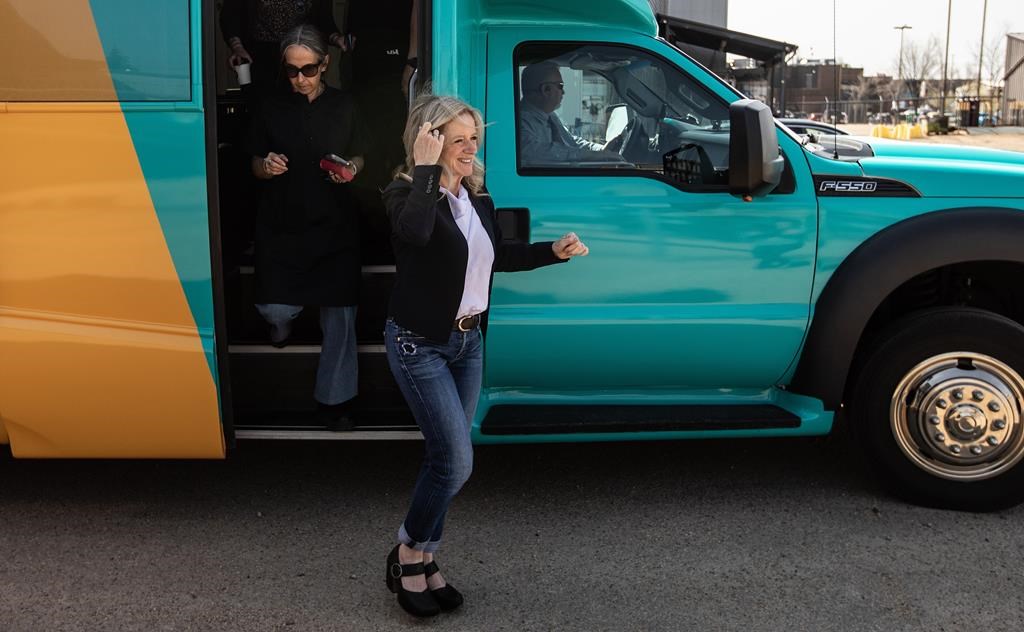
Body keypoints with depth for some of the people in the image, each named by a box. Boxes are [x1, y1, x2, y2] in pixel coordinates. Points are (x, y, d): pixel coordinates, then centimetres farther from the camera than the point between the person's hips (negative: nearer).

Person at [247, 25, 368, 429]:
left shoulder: (342, 107, 3)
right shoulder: (271, 109, 1)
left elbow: (358, 157, 14)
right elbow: (256, 164, 9)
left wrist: (351, 169, -9)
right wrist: (265, 167, -15)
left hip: (334, 224, 0)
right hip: (281, 224, 0)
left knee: (339, 315, 0)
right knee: (273, 308, -9)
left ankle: (332, 400, 16)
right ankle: (283, 320, 33)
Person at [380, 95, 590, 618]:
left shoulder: (478, 197, 7)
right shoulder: (406, 194, -15)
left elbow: (495, 257, 21)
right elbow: (415, 232, -40)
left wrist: (553, 250, 11)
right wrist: (426, 168, -30)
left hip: (468, 341, 7)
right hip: (420, 344, -7)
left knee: (444, 459, 13)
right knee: (457, 462, -10)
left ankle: (422, 560, 28)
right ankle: (408, 554, 13)